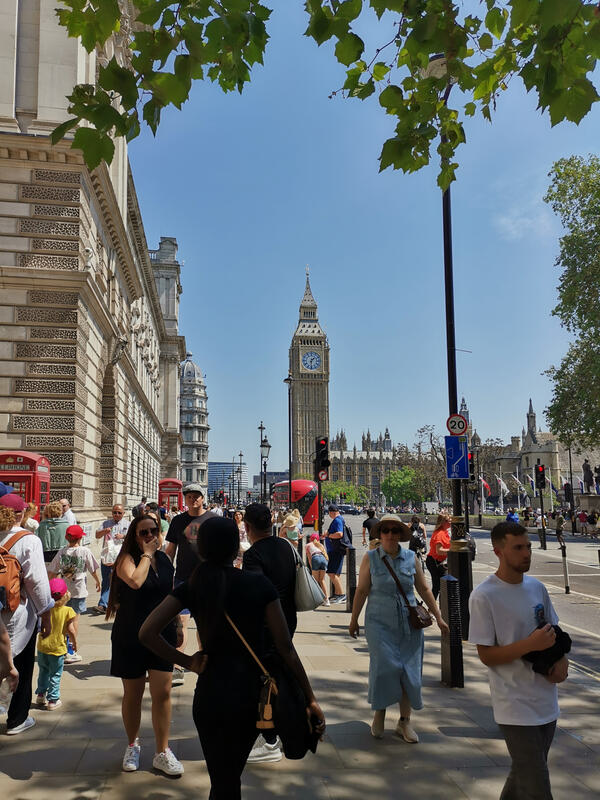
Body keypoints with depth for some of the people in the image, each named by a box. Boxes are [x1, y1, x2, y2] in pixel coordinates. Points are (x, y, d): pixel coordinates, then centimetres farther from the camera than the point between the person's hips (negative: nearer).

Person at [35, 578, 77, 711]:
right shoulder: (67, 611, -16)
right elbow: (71, 630, -14)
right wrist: (74, 642, 3)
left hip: (42, 646, 3)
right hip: (57, 648, -3)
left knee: (43, 672, 22)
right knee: (55, 675, 9)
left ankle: (40, 695, 30)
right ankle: (53, 700, 14)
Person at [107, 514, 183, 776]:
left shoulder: (164, 559, 5)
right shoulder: (127, 559, -10)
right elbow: (135, 581, -32)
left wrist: (177, 626, 18)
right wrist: (146, 554, -20)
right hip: (131, 636, -3)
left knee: (162, 693, 1)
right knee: (133, 695, 11)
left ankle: (162, 752, 12)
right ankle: (132, 746, 31)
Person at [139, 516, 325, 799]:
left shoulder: (192, 587, -4)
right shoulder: (259, 584, -7)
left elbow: (147, 632, -14)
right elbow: (286, 648, -8)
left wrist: (187, 661, -4)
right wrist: (310, 699, -2)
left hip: (210, 694, 0)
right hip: (253, 693, 0)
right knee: (231, 773, 24)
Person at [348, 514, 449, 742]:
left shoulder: (411, 558, 4)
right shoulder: (370, 558, -2)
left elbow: (423, 589, 10)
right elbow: (362, 590, 1)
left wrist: (438, 617, 9)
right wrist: (354, 620, 3)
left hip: (409, 623, 3)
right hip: (380, 623, -2)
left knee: (409, 670, 4)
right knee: (385, 666, -10)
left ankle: (404, 721, 19)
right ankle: (379, 711, 15)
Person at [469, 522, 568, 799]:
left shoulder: (537, 587, 3)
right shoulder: (483, 596, -17)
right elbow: (486, 656, -15)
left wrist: (562, 661, -5)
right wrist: (530, 644, -26)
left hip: (546, 701, 7)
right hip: (516, 706, -6)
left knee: (523, 775, 21)